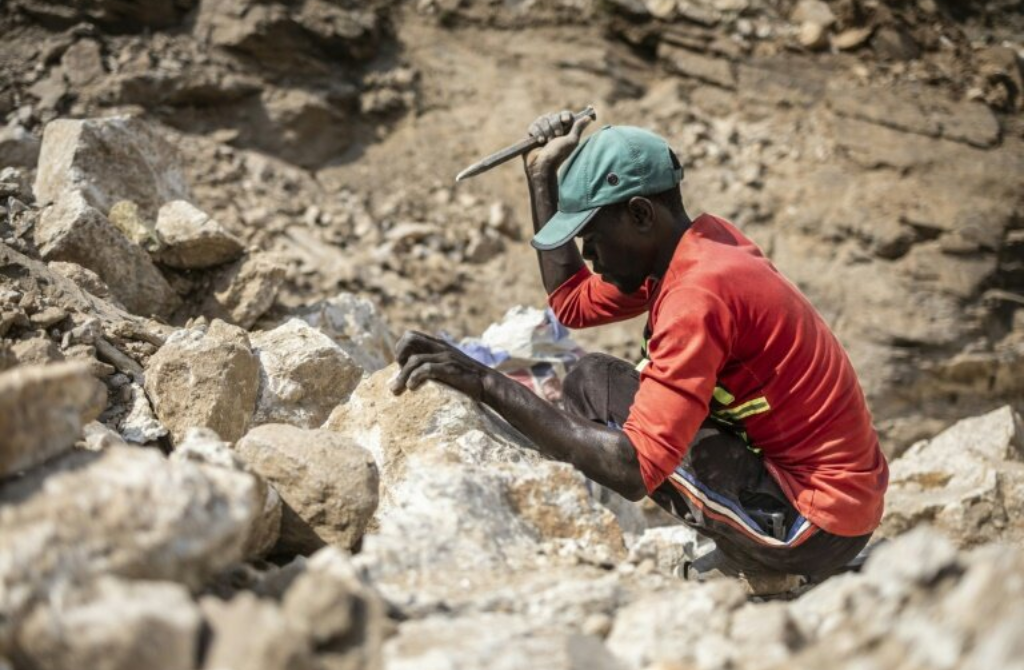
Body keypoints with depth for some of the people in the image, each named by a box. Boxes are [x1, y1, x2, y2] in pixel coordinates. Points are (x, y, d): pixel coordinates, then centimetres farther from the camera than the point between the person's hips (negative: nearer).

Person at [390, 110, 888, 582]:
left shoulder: (698, 293, -23)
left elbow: (635, 471, -30)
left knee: (592, 385, -10)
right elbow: (571, 303, 15)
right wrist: (542, 173, 11)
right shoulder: (703, 243, 5)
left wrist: (488, 384, -31)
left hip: (809, 528, -9)